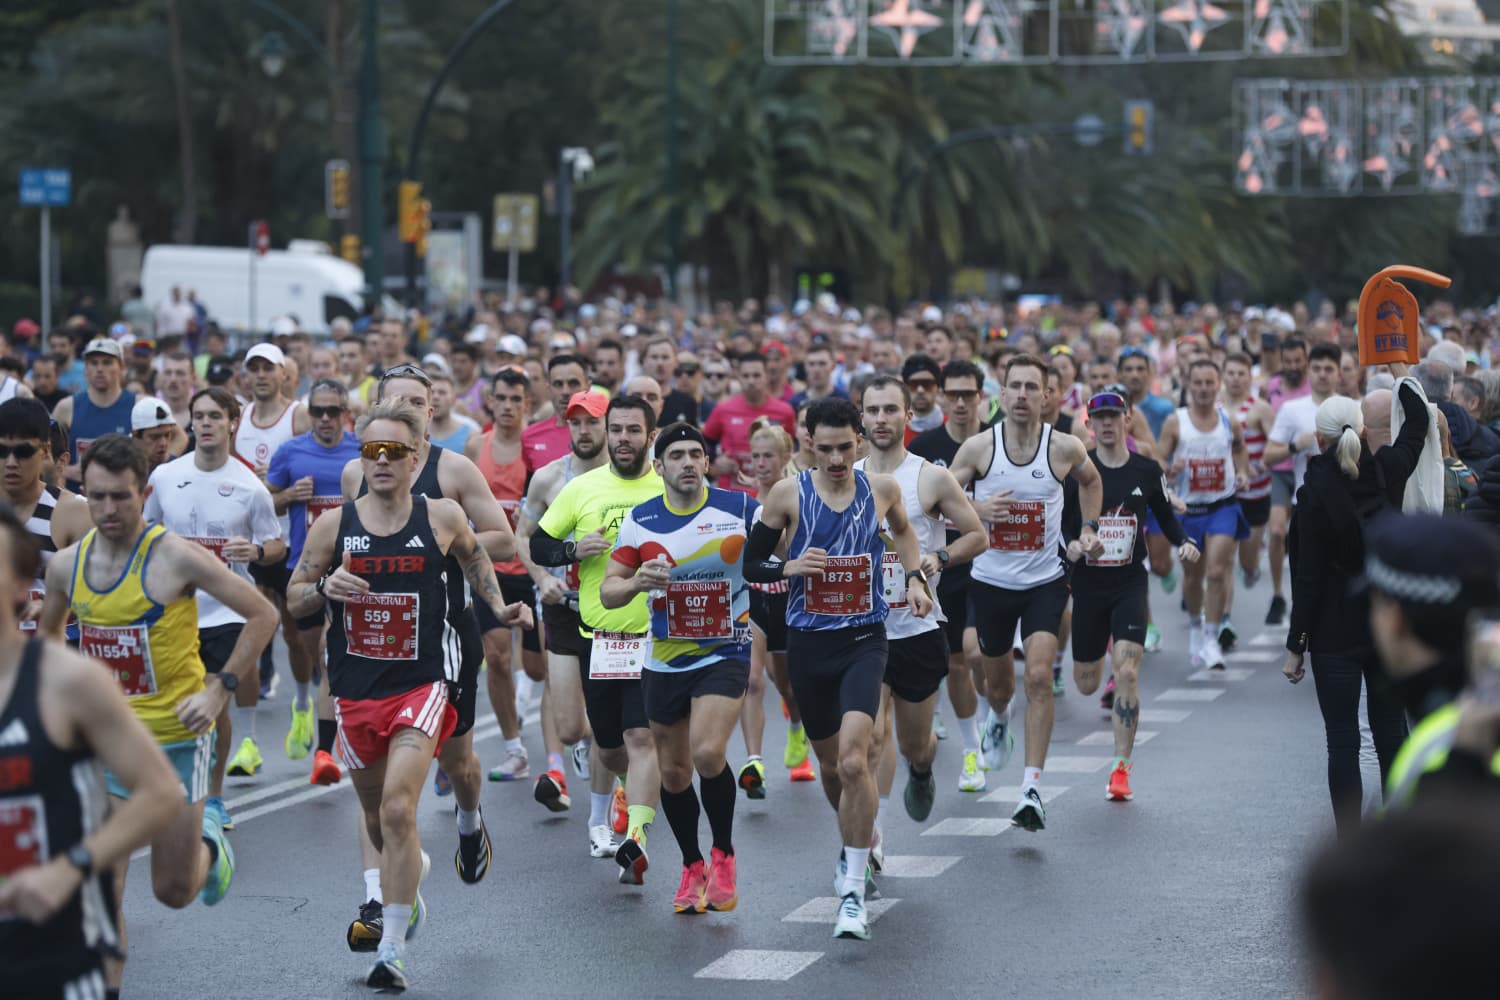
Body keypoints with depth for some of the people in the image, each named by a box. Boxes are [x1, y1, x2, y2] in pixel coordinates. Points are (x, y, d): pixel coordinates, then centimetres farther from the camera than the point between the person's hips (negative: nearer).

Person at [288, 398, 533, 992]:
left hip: (421, 684, -3)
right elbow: (293, 599, 5)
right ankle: (407, 890, 47)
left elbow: (474, 557, 19)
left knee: (398, 809, -18)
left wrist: (498, 606, 8)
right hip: (355, 690, 3)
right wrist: (325, 588, -15)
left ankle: (392, 951, -12)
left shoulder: (442, 518, -3)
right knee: (377, 819, 16)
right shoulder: (333, 526, -2)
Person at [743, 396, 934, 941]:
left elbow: (903, 531, 24)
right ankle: (854, 844, 47)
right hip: (808, 643, 1)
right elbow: (751, 564, 2)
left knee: (853, 760, -21)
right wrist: (791, 567, -17)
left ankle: (854, 890, -15)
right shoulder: (788, 494, -4)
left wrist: (914, 577, 9)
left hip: (864, 640, -1)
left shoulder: (882, 488, 1)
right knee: (831, 763, 16)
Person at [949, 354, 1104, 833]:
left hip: (1045, 581, -1)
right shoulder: (978, 447, -9)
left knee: (1038, 675, -18)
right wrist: (977, 509, -18)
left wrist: (1089, 528, 6)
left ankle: (1032, 789, -17)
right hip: (990, 579, 2)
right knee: (997, 679, 18)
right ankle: (999, 720, 57)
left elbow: (1090, 480, 16)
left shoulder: (1065, 447, -7)